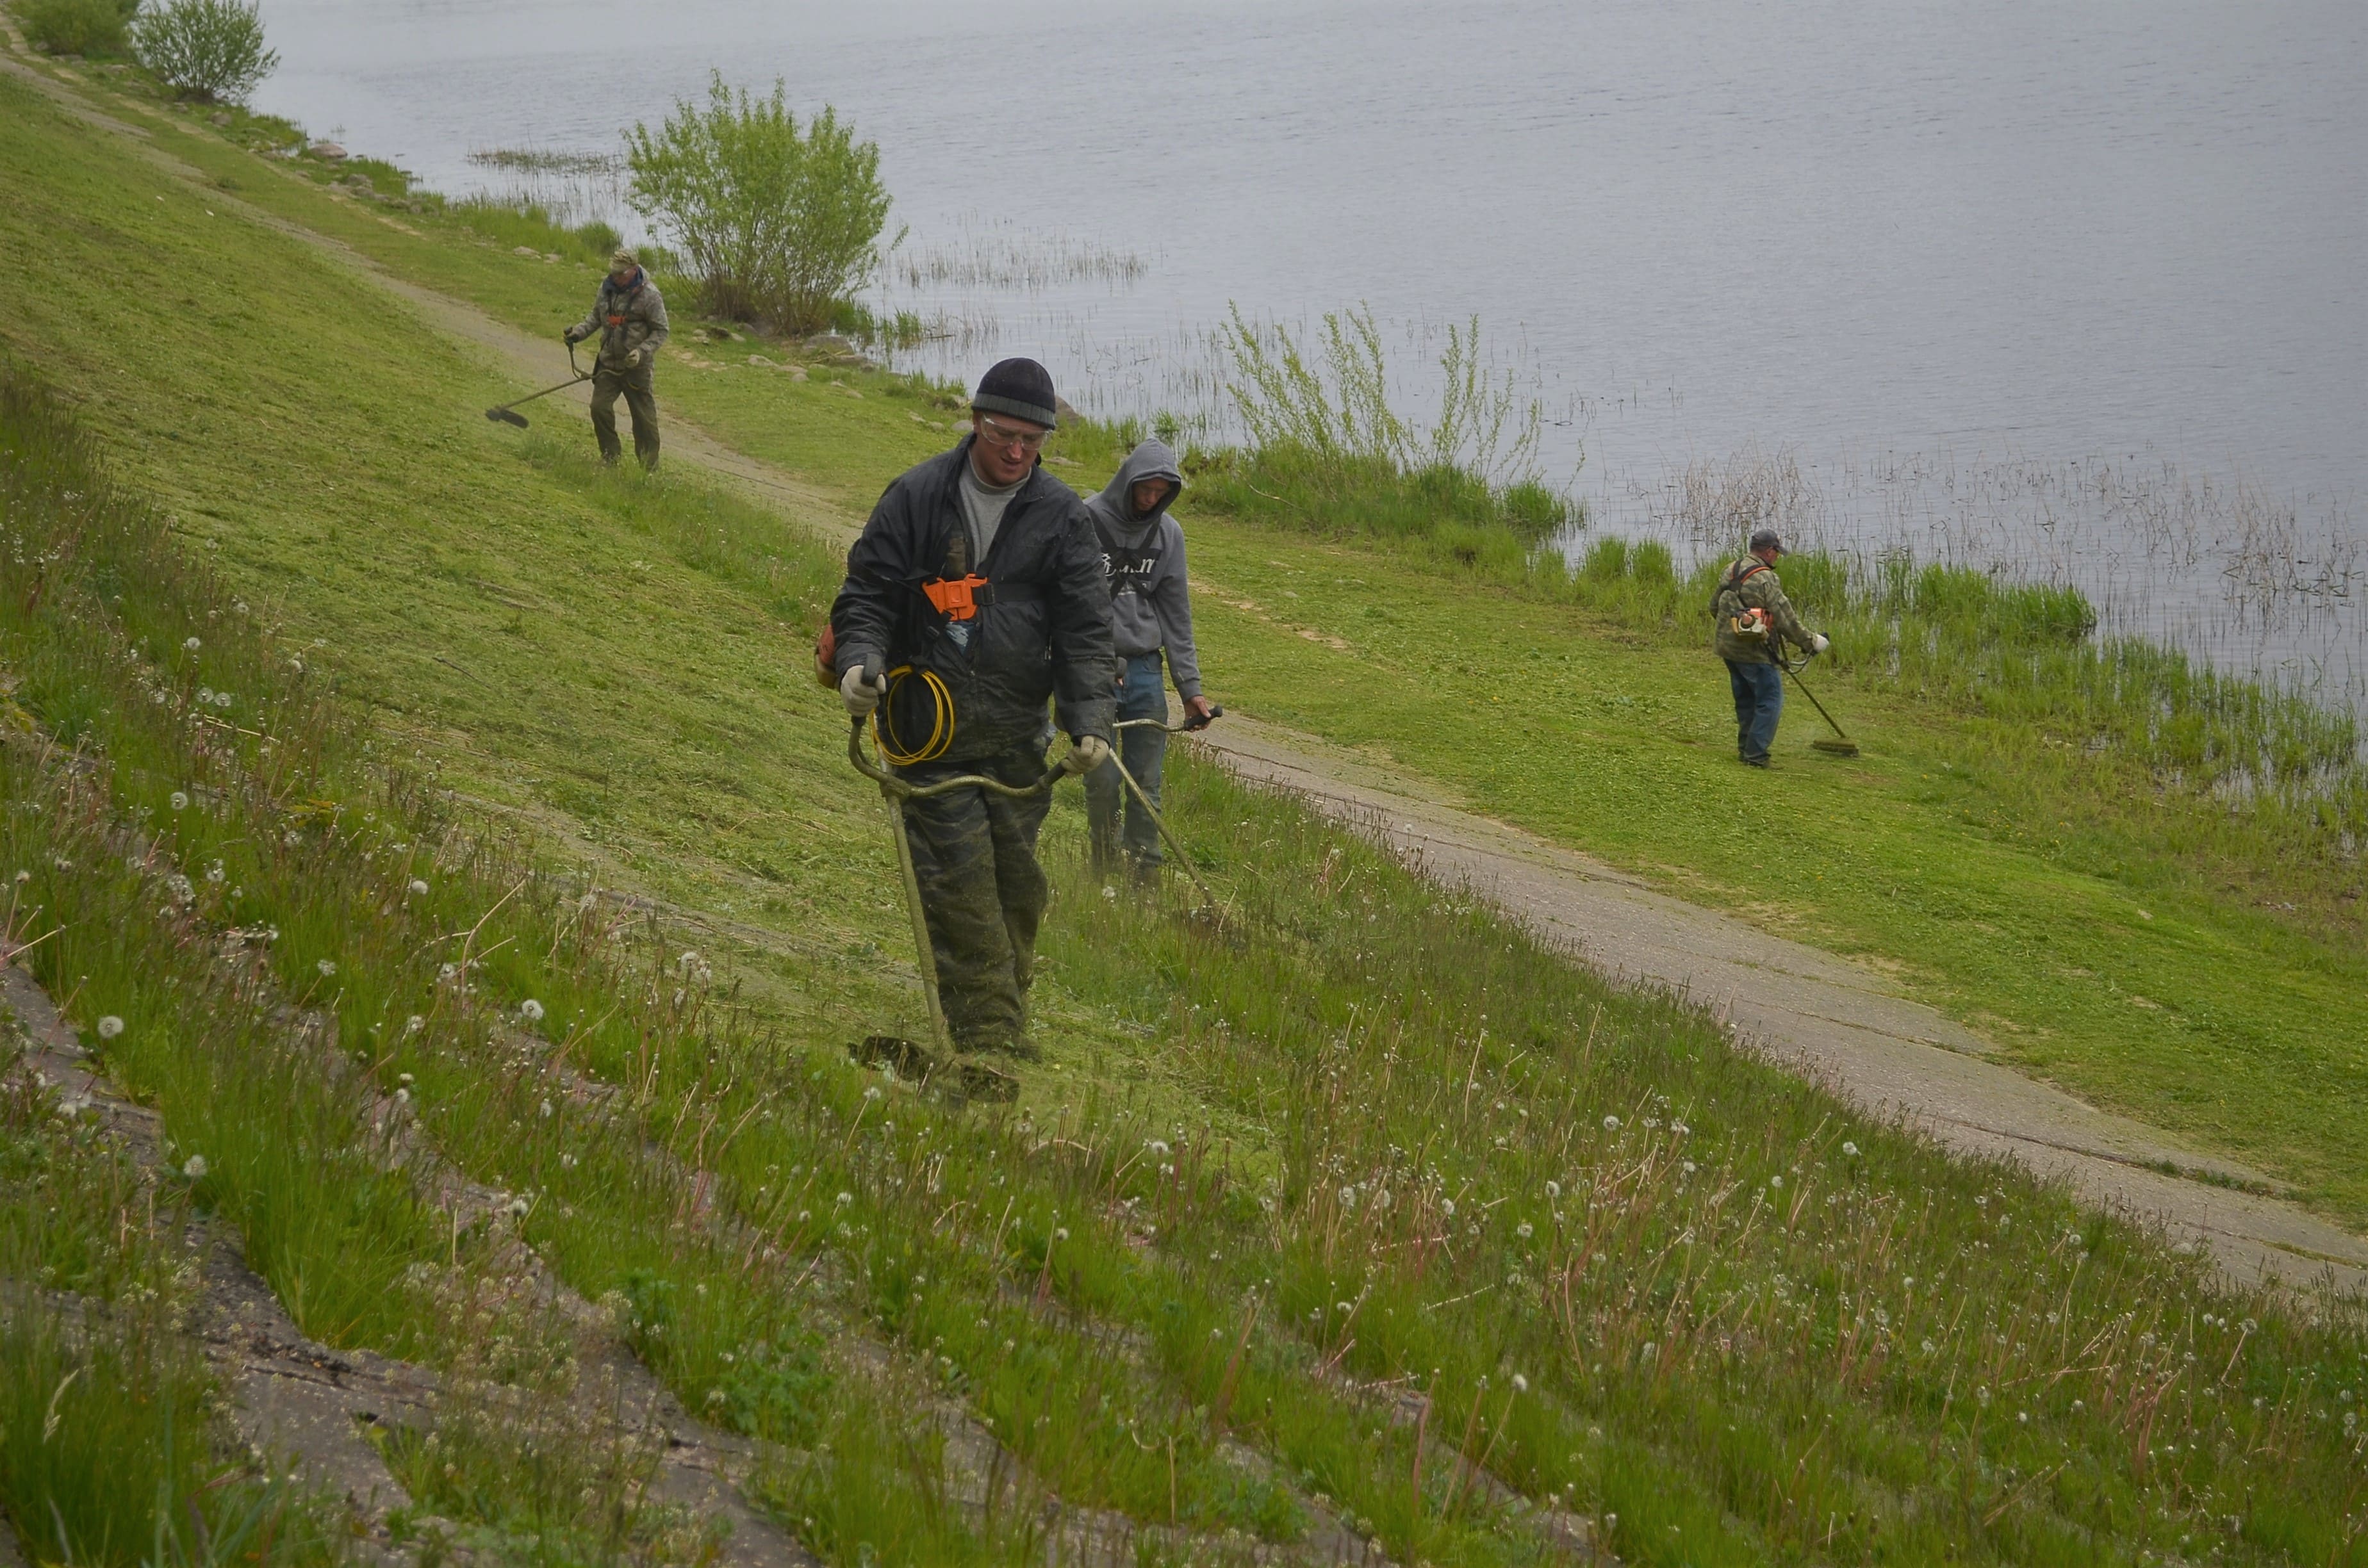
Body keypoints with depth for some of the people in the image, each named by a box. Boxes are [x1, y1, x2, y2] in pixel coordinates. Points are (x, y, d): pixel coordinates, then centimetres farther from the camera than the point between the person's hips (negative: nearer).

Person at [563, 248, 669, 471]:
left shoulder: (648, 295, -12)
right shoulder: (607, 288, 4)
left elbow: (661, 332, -8)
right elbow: (596, 317, 18)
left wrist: (642, 352, -22)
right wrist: (578, 332, 1)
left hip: (636, 367, -5)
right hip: (608, 362, 5)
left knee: (644, 417, 1)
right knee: (599, 407, -2)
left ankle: (650, 466, 13)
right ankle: (611, 456, 16)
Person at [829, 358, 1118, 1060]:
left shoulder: (1062, 516, 5)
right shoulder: (916, 497, 1)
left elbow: (1084, 629, 3)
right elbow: (867, 592, 5)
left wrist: (1089, 720, -9)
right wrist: (860, 659, -15)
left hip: (1017, 732, 2)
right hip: (930, 727, -2)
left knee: (1017, 881, 6)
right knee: (959, 879, -10)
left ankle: (1004, 1022, 20)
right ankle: (989, 1035, -9)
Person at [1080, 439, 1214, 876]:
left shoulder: (1168, 532, 8)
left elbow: (1175, 612, 11)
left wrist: (1190, 687, 7)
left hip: (1144, 667, 4)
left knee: (1147, 783, 3)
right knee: (1102, 781, -4)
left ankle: (1145, 878, 10)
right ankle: (1105, 871, 13)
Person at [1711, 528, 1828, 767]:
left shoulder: (1729, 572, 9)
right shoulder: (1765, 579, -16)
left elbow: (1714, 608, 19)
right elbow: (1785, 619, -17)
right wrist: (1811, 641, -8)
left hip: (1729, 648, 8)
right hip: (1755, 651, -8)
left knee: (1745, 700, 20)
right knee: (1770, 701, -2)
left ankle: (1746, 747, 26)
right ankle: (1755, 754, -6)